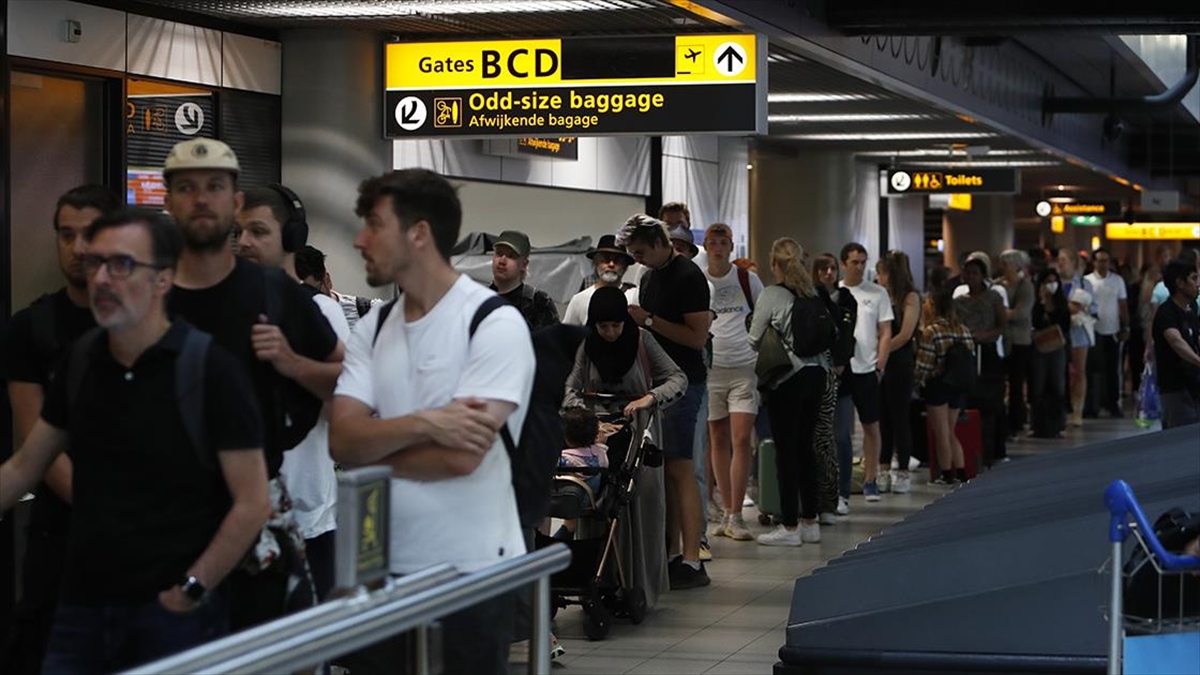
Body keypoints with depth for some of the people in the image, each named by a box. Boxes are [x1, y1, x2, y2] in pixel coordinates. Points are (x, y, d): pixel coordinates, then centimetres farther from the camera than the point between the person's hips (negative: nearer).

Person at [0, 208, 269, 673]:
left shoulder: (210, 371, -10)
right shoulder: (81, 361, 6)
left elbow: (252, 504, -11)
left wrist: (191, 591, -12)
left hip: (172, 615, -5)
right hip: (81, 608, 5)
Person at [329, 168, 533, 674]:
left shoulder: (496, 323, -11)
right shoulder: (371, 329, 8)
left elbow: (460, 457, -20)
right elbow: (341, 440, -5)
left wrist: (372, 444, -6)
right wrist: (422, 423, -21)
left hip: (470, 572, -6)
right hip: (382, 565, 6)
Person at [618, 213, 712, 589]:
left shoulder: (688, 277, -11)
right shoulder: (650, 277, 17)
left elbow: (697, 336, -17)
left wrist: (650, 320, -16)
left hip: (683, 383, -8)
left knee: (680, 469, -10)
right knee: (664, 470, 8)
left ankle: (691, 562, -9)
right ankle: (672, 554, 13)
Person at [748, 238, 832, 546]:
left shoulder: (771, 296, -9)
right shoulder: (813, 295, 5)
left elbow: (754, 341, -1)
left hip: (787, 378, -6)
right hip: (816, 373, 6)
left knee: (786, 449, -2)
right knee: (805, 447, 13)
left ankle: (789, 526, -1)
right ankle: (809, 522, 16)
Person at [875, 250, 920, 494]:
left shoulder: (910, 298, -4)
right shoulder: (882, 298, 10)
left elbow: (905, 334, -11)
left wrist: (881, 352, -10)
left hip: (899, 362, -5)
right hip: (879, 364, 5)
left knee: (899, 416, 0)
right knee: (882, 416, 7)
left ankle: (903, 472, 6)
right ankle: (884, 471, 13)